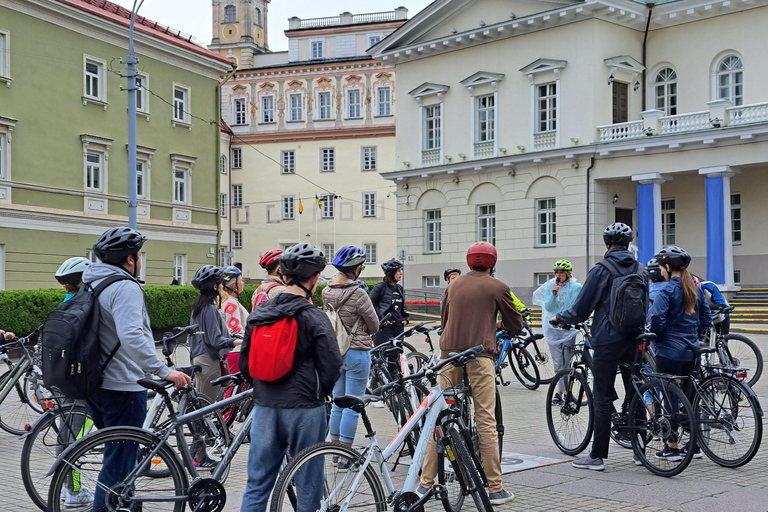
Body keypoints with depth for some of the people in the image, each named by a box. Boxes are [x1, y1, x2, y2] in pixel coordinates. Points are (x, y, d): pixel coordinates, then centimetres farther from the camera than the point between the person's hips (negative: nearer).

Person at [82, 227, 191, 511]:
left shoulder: (91, 285, 13)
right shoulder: (126, 287, -17)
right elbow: (131, 336, -32)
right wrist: (164, 371, -30)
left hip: (94, 385, 10)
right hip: (122, 387, -10)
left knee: (118, 457, 22)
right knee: (119, 465, -1)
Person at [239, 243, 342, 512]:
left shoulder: (258, 314, 3)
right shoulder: (315, 318, -13)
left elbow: (245, 364, 9)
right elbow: (332, 367, -10)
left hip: (265, 408, 5)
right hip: (305, 409, -5)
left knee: (256, 485, 12)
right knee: (308, 488, 8)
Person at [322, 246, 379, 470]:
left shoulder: (327, 292, 2)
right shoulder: (358, 295, -20)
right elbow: (374, 325, -10)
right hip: (357, 353, -7)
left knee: (337, 403, 16)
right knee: (352, 406, 1)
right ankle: (345, 458, 5)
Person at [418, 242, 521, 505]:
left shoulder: (454, 285, 14)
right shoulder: (498, 287, 3)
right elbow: (515, 324, 11)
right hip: (479, 356, -4)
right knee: (486, 420, -2)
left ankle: (426, 483, 12)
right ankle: (495, 488, 2)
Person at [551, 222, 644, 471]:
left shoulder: (601, 271, -10)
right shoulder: (640, 270, 5)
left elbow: (581, 310, -8)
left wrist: (559, 318, 10)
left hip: (608, 341, -5)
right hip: (635, 340, 5)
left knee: (603, 398, -1)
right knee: (634, 394, 14)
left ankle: (597, 456, 2)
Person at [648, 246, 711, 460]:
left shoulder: (667, 290, -14)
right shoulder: (695, 289, 8)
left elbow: (656, 320, -21)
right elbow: (706, 319, 13)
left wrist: (654, 338, -3)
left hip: (669, 350, -7)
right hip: (691, 350, 7)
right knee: (688, 395, 14)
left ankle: (672, 448, 5)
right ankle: (694, 445, 19)